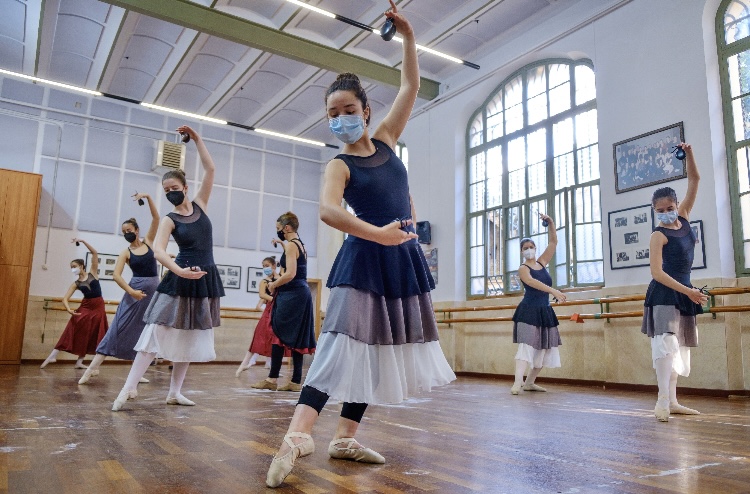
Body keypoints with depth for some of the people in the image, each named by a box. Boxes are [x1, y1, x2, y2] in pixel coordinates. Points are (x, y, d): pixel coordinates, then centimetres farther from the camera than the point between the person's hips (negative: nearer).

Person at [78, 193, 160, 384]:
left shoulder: (148, 242, 8)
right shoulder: (126, 253, 2)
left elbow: (156, 218, 2)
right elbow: (116, 275, -8)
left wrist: (148, 197, -8)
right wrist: (131, 291, -20)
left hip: (154, 291, 3)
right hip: (135, 291, -2)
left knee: (145, 331, 6)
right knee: (119, 327, -7)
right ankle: (93, 367, -4)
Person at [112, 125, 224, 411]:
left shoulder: (199, 205, 7)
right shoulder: (169, 220, -4)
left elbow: (210, 169, 4)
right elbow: (157, 250, -20)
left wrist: (196, 139, 2)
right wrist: (179, 270, -36)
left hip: (206, 280, 4)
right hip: (180, 281, -4)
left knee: (190, 339, 7)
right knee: (157, 333, -7)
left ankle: (174, 393, 15)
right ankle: (129, 388, -2)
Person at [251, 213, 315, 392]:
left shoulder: (290, 245, -9)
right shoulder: (300, 245, 20)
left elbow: (290, 274, -20)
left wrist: (273, 285, -6)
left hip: (291, 295, -9)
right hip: (301, 293, 10)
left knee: (279, 334, -4)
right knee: (295, 338, 9)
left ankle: (272, 379, -1)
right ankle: (296, 381, 11)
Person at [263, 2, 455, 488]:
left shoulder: (385, 139, 10)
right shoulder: (340, 166, -6)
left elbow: (411, 86, 14)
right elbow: (328, 210, -27)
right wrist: (377, 233, -39)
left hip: (403, 259, 6)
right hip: (364, 260, -5)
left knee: (378, 349, 6)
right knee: (343, 343, -17)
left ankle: (345, 439, 15)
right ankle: (298, 434, -18)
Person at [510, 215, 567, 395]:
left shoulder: (542, 262, 11)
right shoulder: (523, 269, -7)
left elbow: (553, 242, 8)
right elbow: (534, 283, -27)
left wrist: (550, 222, -2)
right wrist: (554, 291, -39)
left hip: (545, 311, 7)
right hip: (528, 311, -7)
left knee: (545, 350, 10)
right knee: (526, 345, -18)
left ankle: (529, 382, 20)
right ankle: (517, 383, -23)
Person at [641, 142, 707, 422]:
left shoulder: (684, 217, 6)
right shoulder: (659, 235, -12)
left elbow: (694, 180, 9)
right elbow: (657, 272, -19)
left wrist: (689, 154, -4)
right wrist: (688, 291, -23)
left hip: (683, 292, 8)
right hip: (664, 293, -8)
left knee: (679, 345, 9)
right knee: (666, 341, -18)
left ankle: (672, 401, 15)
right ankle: (662, 402, -20)